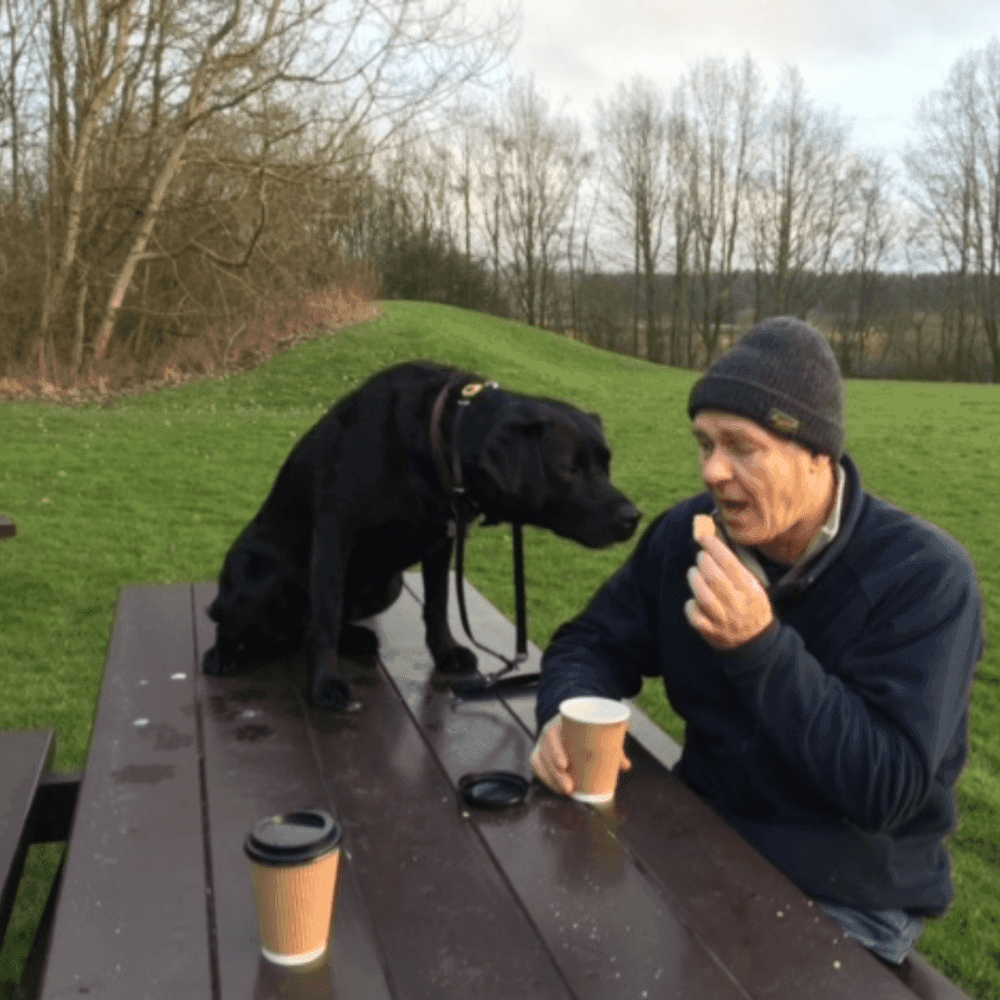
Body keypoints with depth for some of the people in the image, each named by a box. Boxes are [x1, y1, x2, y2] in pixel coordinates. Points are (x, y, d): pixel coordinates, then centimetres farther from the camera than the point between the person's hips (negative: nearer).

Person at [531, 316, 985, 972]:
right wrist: (567, 717, -20)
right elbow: (595, 641, 3)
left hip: (849, 901, -4)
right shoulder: (685, 535, -5)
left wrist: (760, 648, -35)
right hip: (701, 845, 5)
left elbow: (886, 788, -24)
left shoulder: (925, 575, -20)